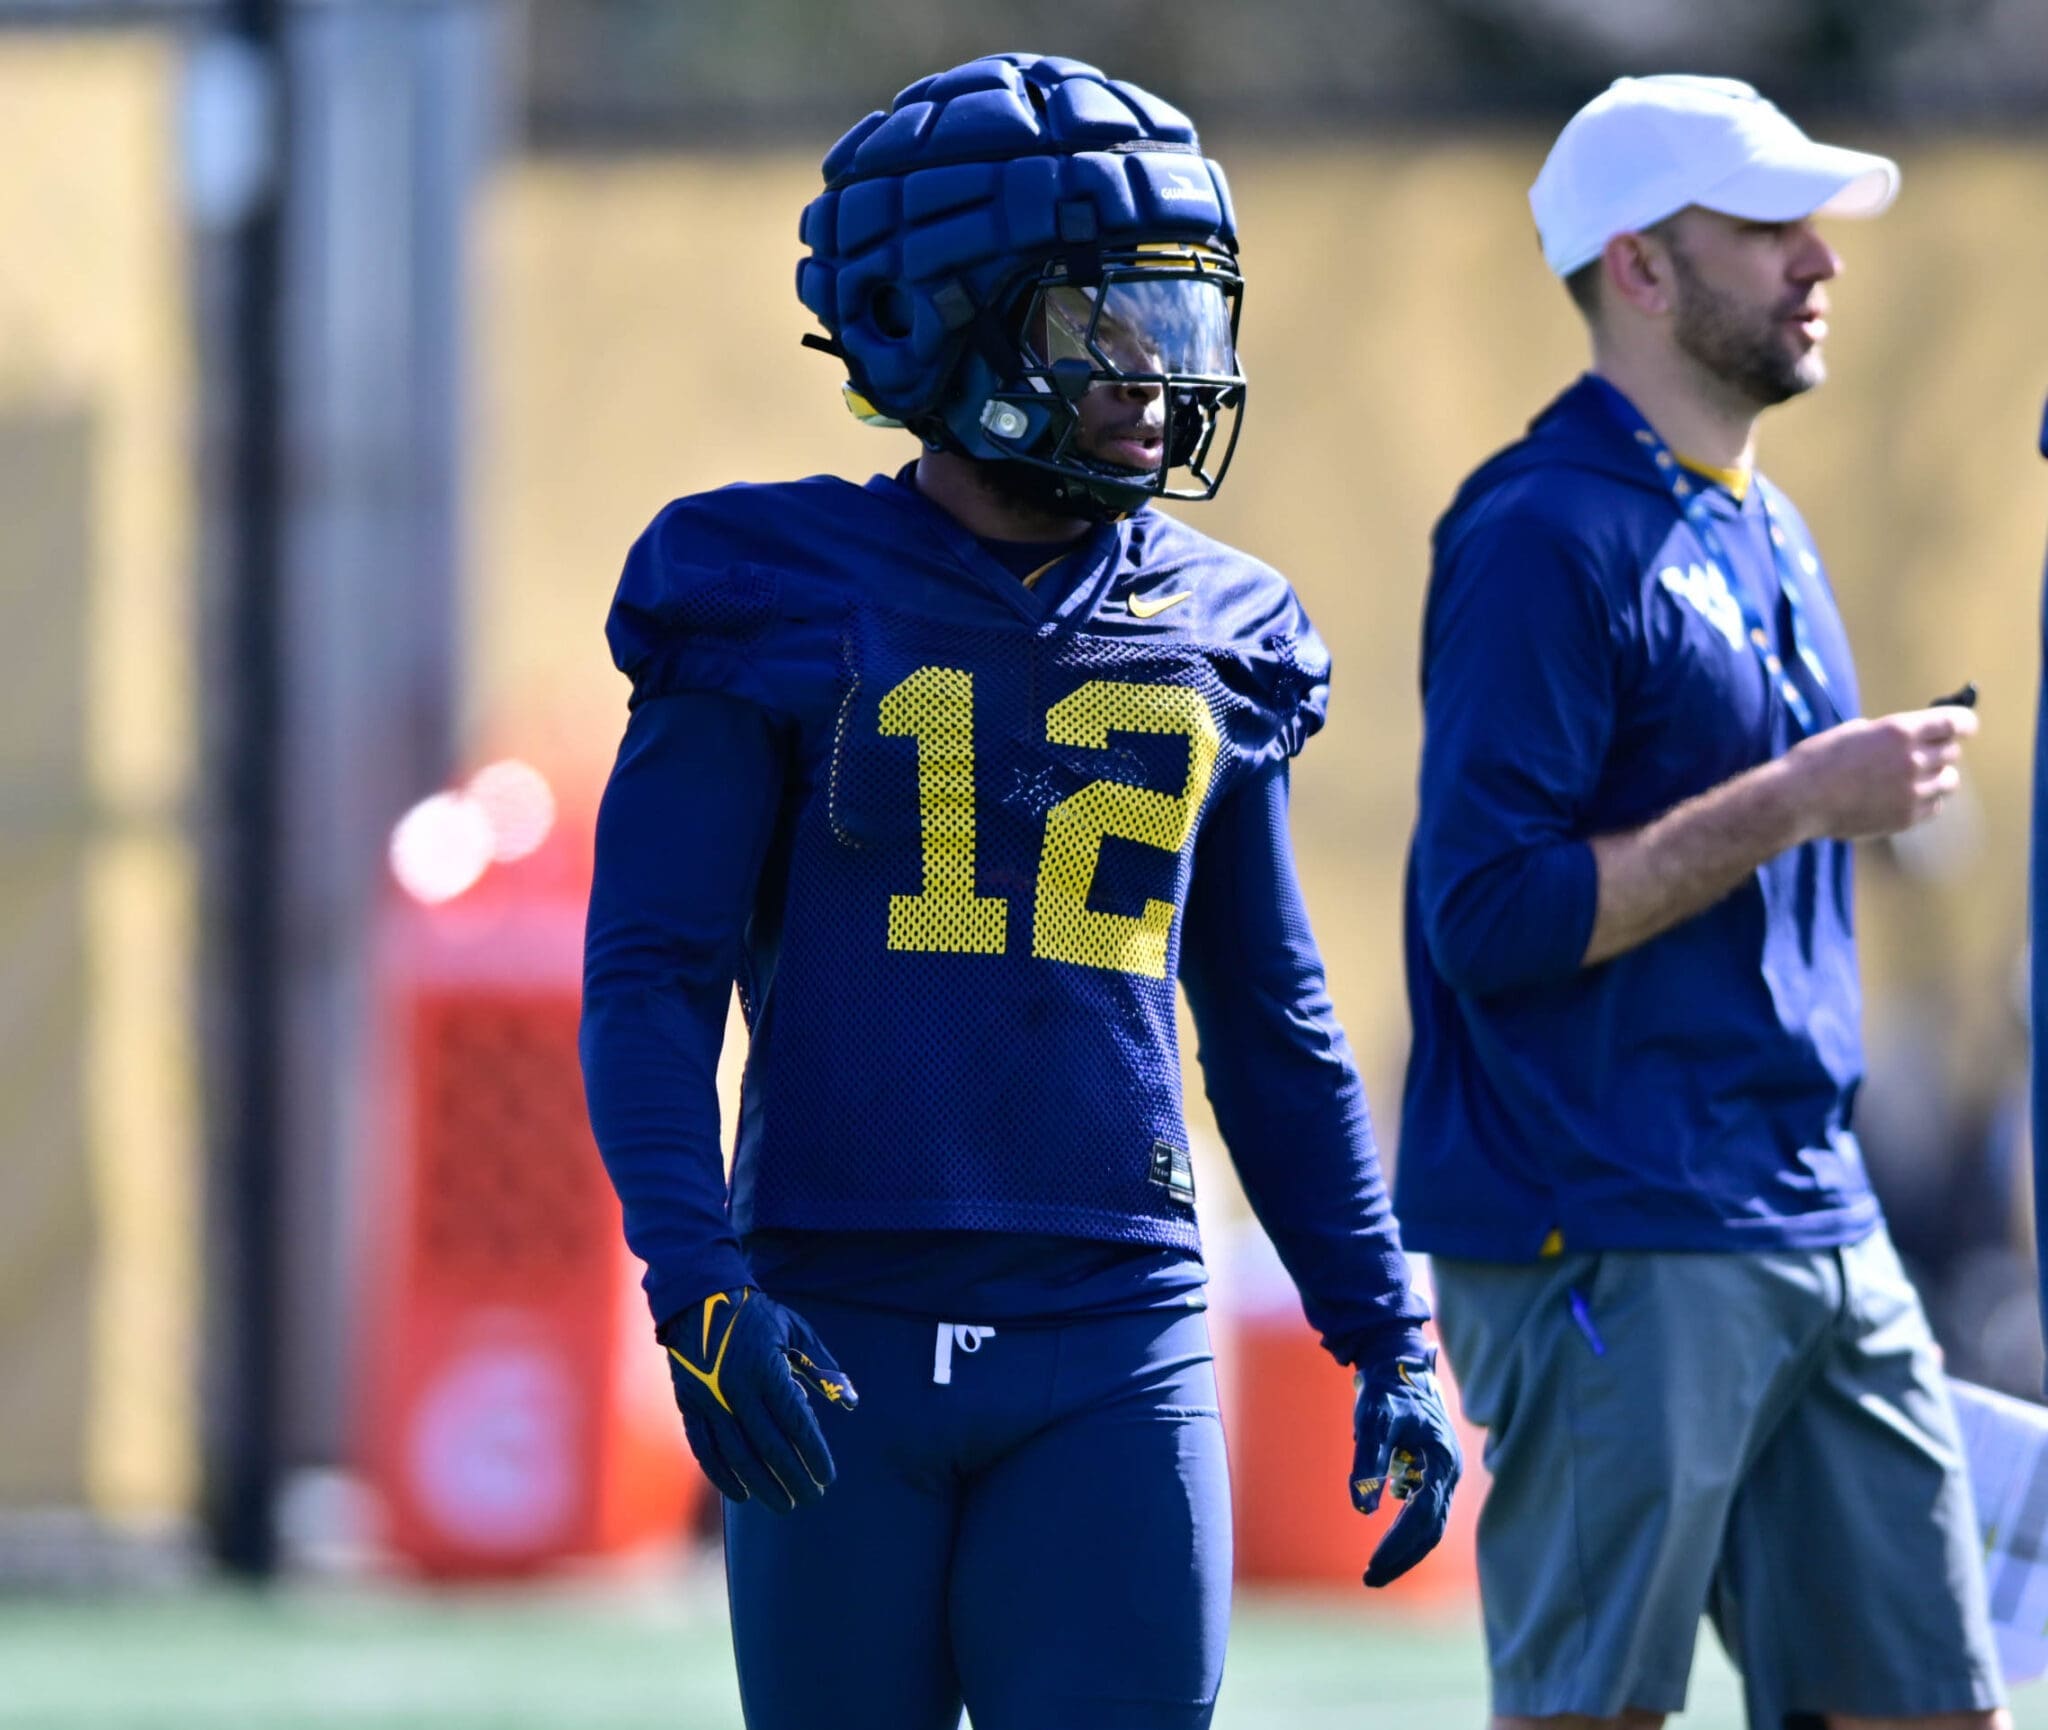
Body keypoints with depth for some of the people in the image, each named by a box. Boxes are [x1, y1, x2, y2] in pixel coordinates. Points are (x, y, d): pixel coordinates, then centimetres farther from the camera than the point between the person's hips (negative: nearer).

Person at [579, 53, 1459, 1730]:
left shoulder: (1213, 643, 11)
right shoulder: (776, 604, -1)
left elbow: (1275, 1031, 19)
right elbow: (650, 976, -4)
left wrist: (1390, 1339, 15)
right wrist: (699, 1288, -18)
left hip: (1114, 1348, 2)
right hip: (835, 1341, -2)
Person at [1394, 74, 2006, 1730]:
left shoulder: (1767, 535, 17)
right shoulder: (1545, 536, -11)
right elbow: (1491, 916, -19)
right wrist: (1797, 805, -17)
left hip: (1819, 1238, 9)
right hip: (1612, 1260, -9)